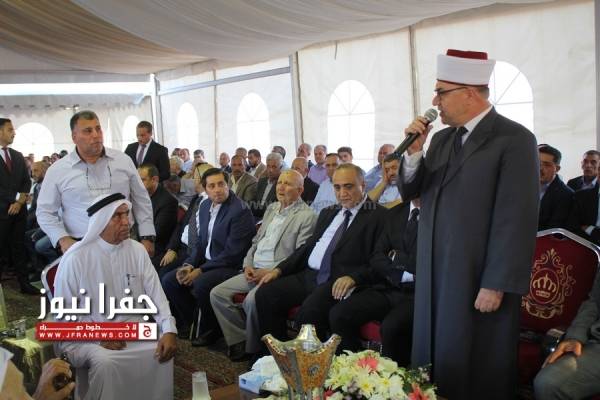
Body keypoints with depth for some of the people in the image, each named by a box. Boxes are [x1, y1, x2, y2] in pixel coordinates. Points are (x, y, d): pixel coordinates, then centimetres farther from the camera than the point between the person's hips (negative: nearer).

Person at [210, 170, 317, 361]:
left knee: (252, 300, -32)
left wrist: (269, 272, -17)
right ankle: (240, 340, 0)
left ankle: (253, 348, -10)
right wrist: (248, 265, 3)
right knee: (217, 294, -5)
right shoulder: (271, 208, 18)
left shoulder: (307, 216, -7)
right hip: (254, 271, 8)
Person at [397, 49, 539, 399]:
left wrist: (496, 286, -17)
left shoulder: (514, 140, -12)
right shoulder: (442, 139, 12)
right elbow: (409, 191, 12)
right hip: (435, 276, 7)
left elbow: (516, 220, -16)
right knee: (437, 364, 14)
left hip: (479, 281, -6)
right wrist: (414, 151, -4)